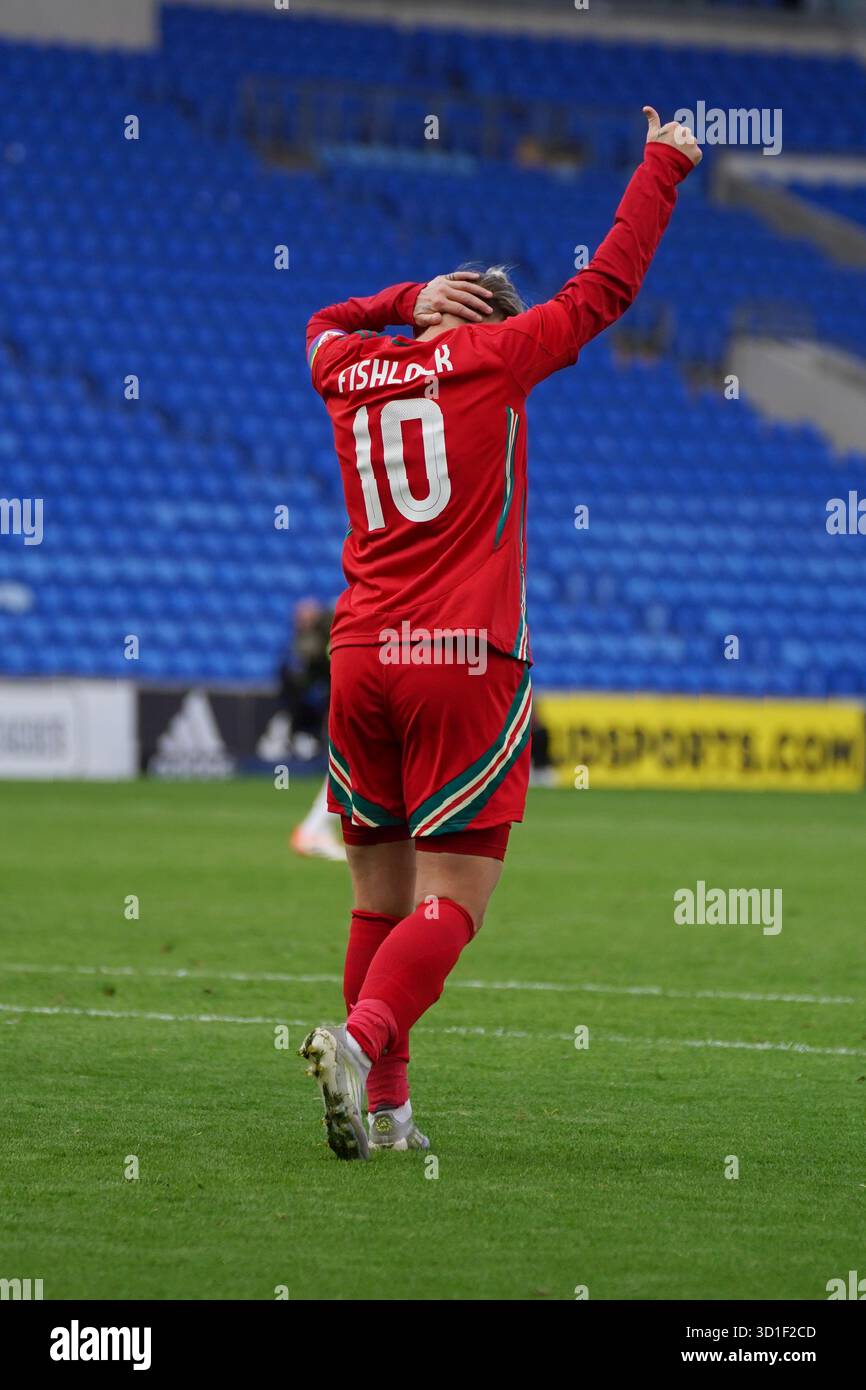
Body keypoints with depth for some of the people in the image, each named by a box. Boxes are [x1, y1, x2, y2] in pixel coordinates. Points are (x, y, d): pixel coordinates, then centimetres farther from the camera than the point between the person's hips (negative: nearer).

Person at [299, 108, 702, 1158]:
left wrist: (412, 301, 27)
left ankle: (383, 1103, 9)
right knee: (453, 899, -6)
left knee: (380, 897, 11)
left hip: (360, 658, 5)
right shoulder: (492, 356, 2)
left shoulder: (348, 370, 14)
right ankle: (362, 1038, -28)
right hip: (467, 660, -5)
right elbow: (605, 286, 10)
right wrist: (662, 165, 21)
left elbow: (328, 322, 39)